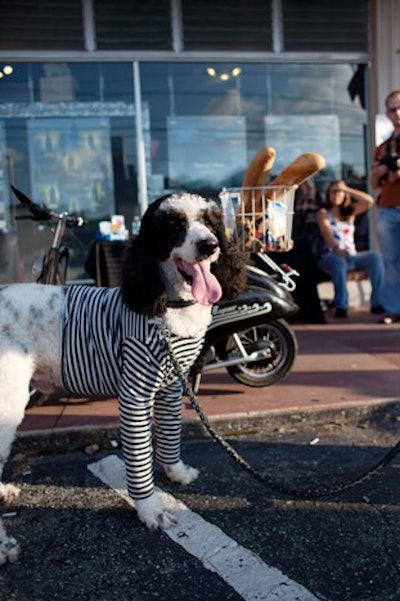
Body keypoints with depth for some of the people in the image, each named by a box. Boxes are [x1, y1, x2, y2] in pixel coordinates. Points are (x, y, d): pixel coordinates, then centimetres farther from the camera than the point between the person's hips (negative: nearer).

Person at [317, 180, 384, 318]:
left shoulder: (350, 211, 22)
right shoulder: (323, 212, 9)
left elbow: (369, 201, 5)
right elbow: (326, 233, -10)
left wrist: (346, 189, 4)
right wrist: (336, 248, -29)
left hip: (351, 256, 4)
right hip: (330, 257, -4)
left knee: (375, 257, -24)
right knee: (339, 260, -39)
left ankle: (377, 303, -28)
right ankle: (341, 307, -43)